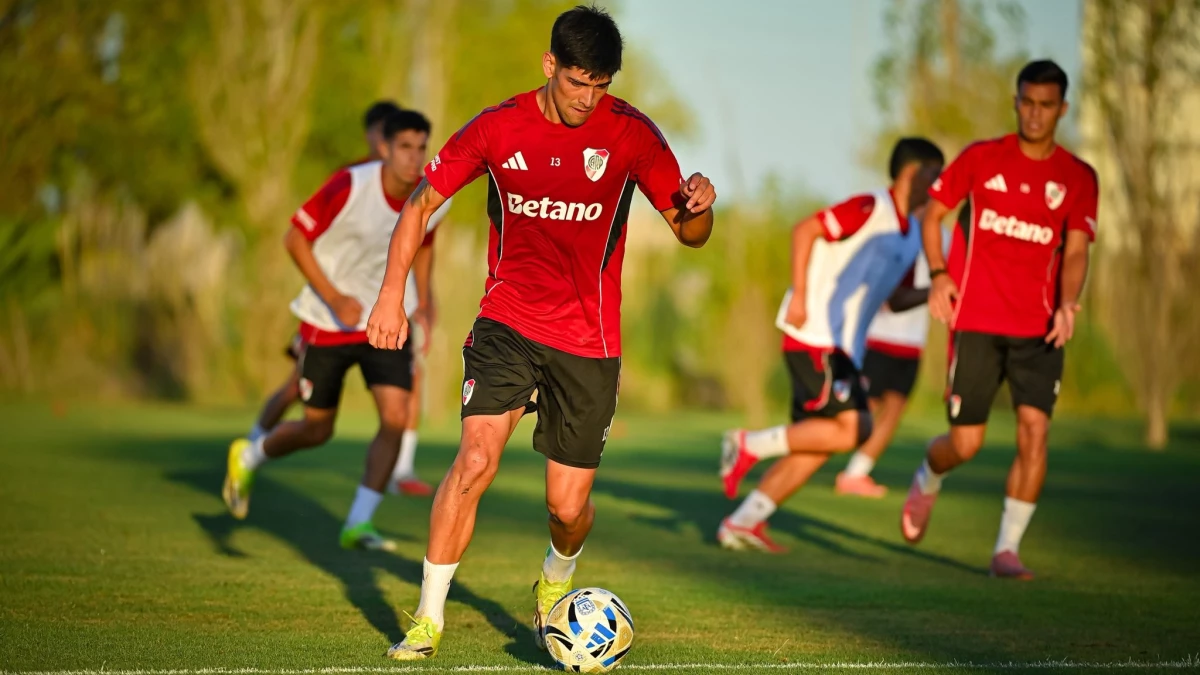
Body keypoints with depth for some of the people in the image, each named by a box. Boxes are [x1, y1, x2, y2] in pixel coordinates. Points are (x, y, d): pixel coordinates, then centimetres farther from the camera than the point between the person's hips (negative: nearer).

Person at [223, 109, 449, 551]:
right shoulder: (350, 187, -22)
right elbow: (295, 238, -14)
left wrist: (422, 302, 14)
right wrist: (335, 299, -20)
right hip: (327, 323, -3)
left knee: (395, 418, -16)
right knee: (317, 429, 8)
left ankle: (358, 524, -6)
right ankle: (248, 457, 41)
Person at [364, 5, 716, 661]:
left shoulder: (630, 133, -6)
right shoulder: (499, 127, -5)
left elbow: (689, 233, 1)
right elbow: (421, 202, 4)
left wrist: (698, 207, -24)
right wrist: (392, 295, -5)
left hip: (589, 338, 0)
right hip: (507, 319, 0)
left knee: (569, 507, 2)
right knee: (476, 459, -21)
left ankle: (555, 583, 39)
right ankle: (427, 620, -10)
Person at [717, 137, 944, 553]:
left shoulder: (910, 236, 17)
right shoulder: (871, 208, -10)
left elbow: (895, 300, 26)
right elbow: (804, 230, -14)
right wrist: (799, 295, -19)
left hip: (841, 347, 9)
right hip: (815, 336, -9)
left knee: (817, 442, 6)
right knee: (849, 429, -18)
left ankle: (743, 522, 9)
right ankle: (750, 445, -7)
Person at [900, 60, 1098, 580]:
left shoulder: (1078, 178, 4)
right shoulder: (982, 158, 3)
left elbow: (1075, 251, -1)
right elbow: (933, 211, 11)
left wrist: (1067, 304, -20)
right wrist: (938, 274, -4)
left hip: (1038, 328, 1)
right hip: (976, 322, -1)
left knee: (1035, 428, -15)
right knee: (966, 443, -3)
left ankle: (1007, 550, -5)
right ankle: (927, 482, 34)